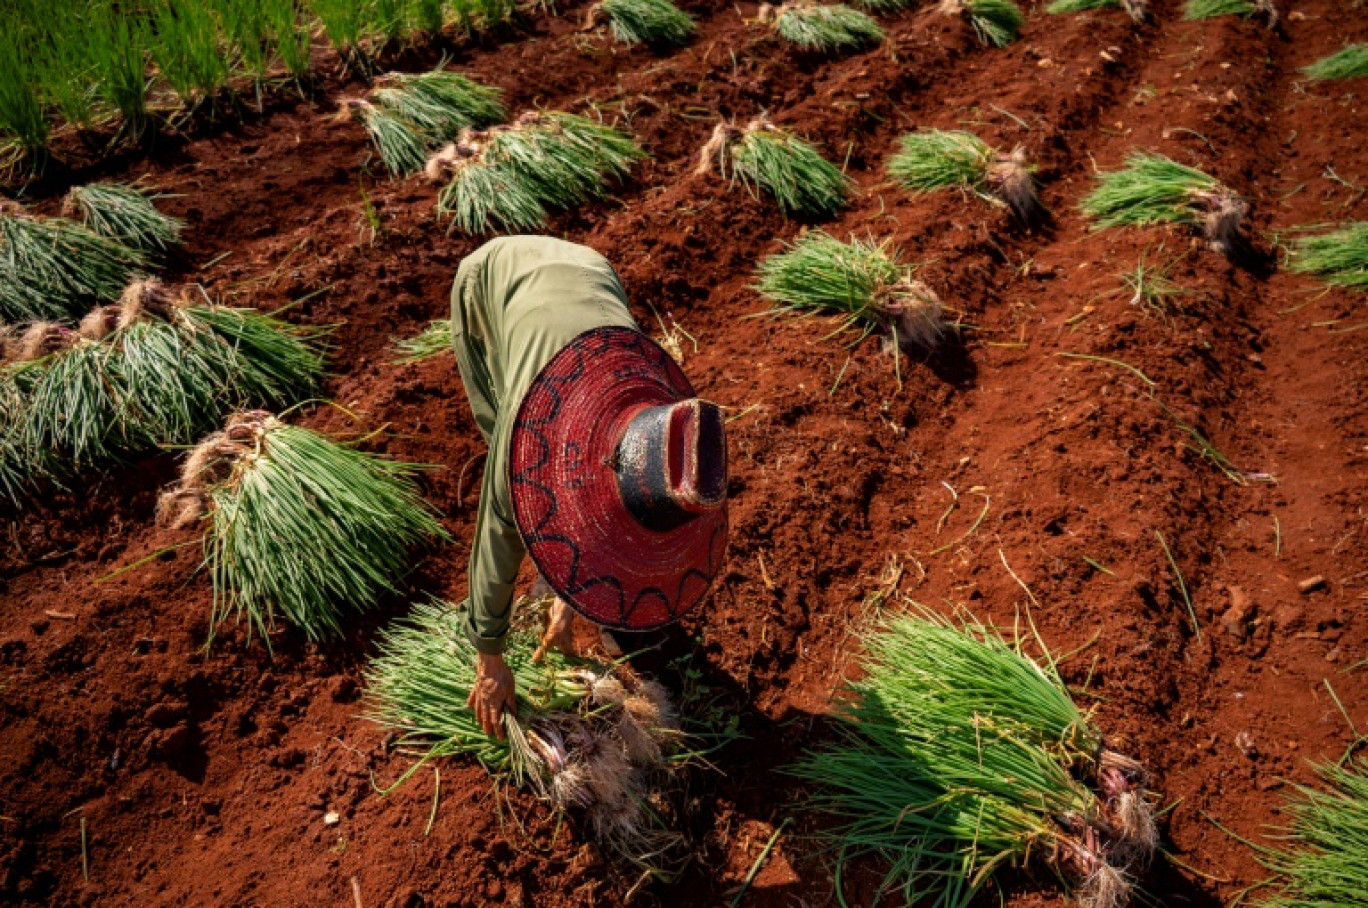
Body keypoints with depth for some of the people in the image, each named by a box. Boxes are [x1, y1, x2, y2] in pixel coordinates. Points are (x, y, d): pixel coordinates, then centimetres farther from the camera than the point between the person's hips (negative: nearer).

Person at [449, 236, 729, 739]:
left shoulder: (663, 417, -31)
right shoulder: (540, 424, -44)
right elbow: (498, 533, -30)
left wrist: (569, 603, -3)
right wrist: (489, 658, -18)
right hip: (491, 281, -2)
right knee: (515, 463, -10)